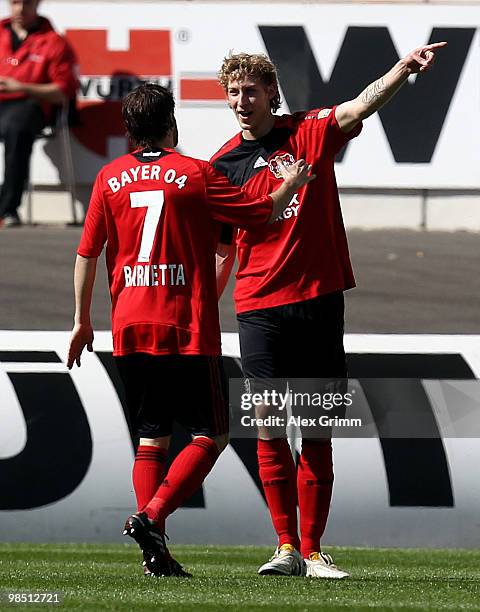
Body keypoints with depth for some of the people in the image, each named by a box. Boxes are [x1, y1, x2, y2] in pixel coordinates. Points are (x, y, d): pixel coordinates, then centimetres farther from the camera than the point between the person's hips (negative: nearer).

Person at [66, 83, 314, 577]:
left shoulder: (110, 178, 6)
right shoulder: (195, 174, -5)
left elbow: (86, 253, 8)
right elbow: (261, 213, 0)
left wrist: (82, 322, 16)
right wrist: (290, 185, 21)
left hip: (129, 329, 5)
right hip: (187, 331, -5)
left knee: (151, 439, 11)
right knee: (210, 436, 3)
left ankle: (156, 554, 2)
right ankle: (151, 516, -16)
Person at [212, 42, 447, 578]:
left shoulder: (310, 133, 3)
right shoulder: (223, 165, 8)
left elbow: (360, 107, -16)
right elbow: (220, 252, 15)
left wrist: (403, 69, -34)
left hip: (319, 300, -1)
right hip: (259, 308, 1)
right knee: (268, 427, -5)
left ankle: (312, 550, 7)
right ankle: (286, 547, 0)